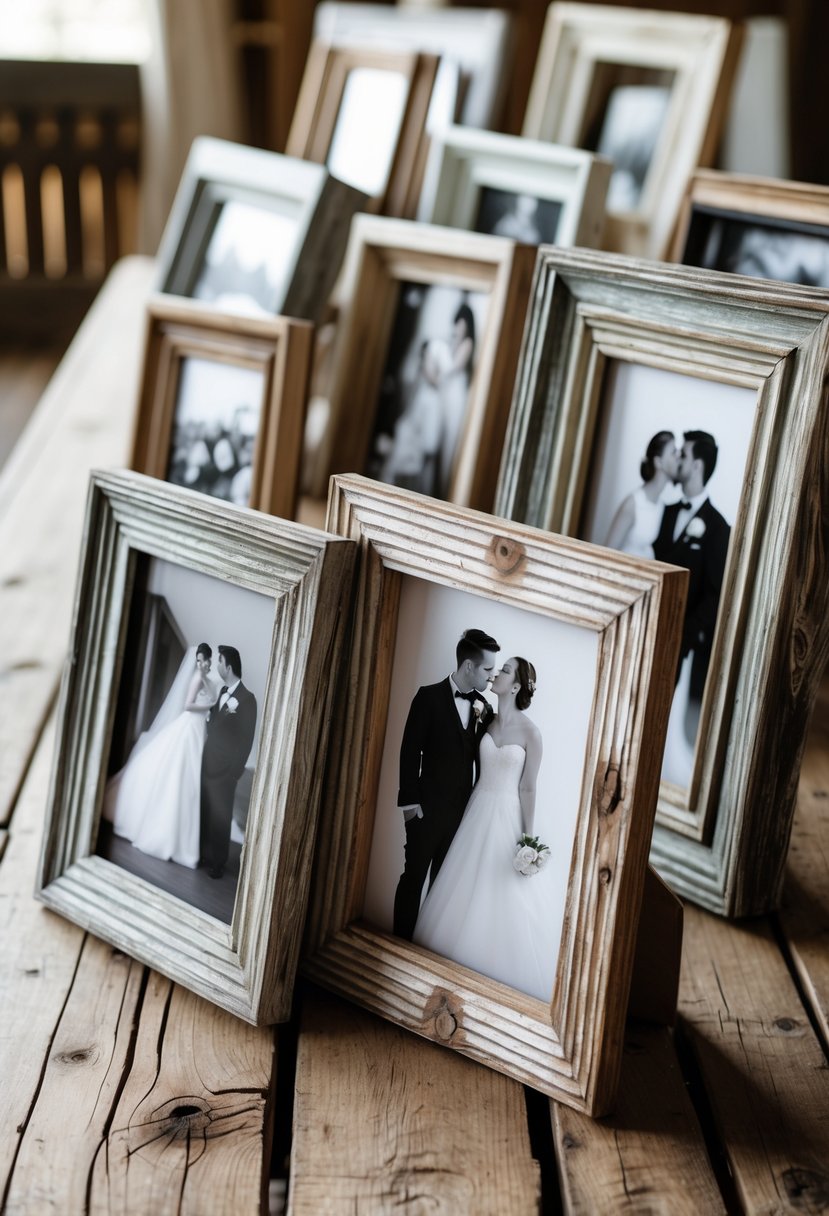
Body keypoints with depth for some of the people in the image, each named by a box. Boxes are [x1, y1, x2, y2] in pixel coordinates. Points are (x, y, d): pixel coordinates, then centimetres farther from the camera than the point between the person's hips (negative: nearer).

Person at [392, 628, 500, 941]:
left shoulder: (483, 706, 6)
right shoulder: (429, 697, -8)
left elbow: (482, 757, 10)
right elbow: (410, 751, -9)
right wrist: (409, 801, -11)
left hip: (463, 810, 4)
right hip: (428, 808, -4)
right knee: (414, 876, 3)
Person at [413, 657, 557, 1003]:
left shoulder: (529, 732, -12)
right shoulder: (488, 722, 4)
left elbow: (528, 788, -10)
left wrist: (528, 837, -9)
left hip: (508, 816, -6)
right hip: (479, 811, 6)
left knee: (506, 900, 1)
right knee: (468, 891, 13)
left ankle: (506, 974, 16)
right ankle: (467, 961, 28)